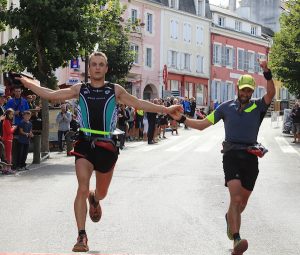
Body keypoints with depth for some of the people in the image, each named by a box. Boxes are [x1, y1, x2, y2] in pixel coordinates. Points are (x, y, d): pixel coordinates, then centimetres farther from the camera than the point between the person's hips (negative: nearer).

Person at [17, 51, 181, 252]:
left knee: (102, 193, 15)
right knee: (83, 188, -19)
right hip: (85, 145, -1)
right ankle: (81, 236, -15)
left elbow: (139, 103, 8)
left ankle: (94, 200, 55)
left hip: (106, 147, 1)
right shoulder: (80, 90, 6)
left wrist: (165, 109, 3)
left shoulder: (115, 90, 5)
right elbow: (50, 95, 9)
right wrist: (26, 82, 9)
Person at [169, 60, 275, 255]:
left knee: (242, 202, 13)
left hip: (251, 157, 2)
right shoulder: (227, 107, 6)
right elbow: (202, 124, 9)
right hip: (232, 155, -2)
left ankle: (230, 218, 47)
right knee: (236, 198, -20)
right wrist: (182, 119, -3)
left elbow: (271, 93, -18)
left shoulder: (258, 107, 4)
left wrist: (267, 73, -31)